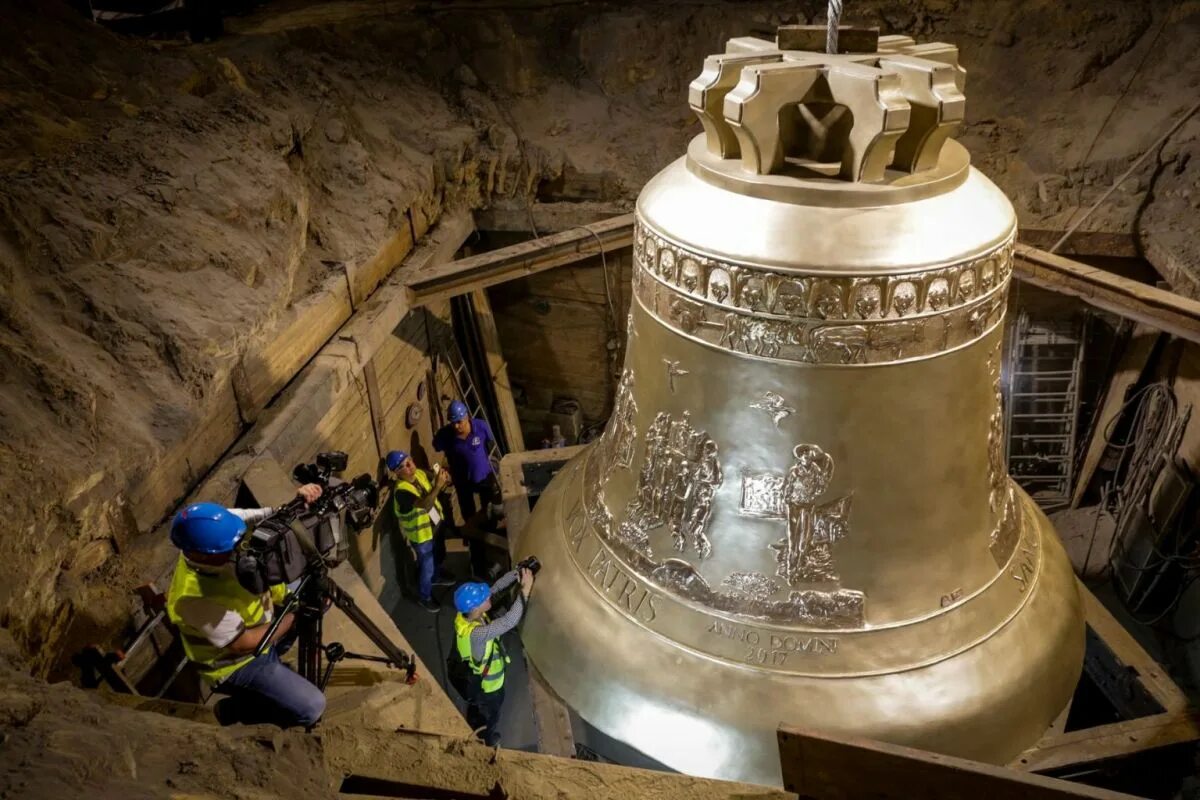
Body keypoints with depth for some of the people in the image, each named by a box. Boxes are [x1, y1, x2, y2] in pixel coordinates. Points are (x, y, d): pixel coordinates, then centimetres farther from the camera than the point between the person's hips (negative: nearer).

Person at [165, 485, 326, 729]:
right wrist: (293, 616, -21)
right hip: (237, 663, -7)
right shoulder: (195, 597, -38)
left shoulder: (216, 530, -22)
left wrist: (297, 499, -37)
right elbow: (244, 643, -27)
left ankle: (269, 655, 20)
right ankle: (234, 709, 10)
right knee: (312, 708, -14)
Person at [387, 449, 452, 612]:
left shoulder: (420, 474, -12)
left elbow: (433, 488, 1)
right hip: (421, 535, -7)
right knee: (426, 568, 13)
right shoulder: (401, 490, -35)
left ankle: (436, 576, 61)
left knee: (439, 556, 31)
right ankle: (424, 597, 39)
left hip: (436, 525, 7)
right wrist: (438, 486, -59)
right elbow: (425, 505, -47)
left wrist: (443, 480, -23)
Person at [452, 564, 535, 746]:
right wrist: (525, 590, -49)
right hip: (487, 685, -7)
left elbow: (496, 587, -18)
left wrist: (517, 572, -31)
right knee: (491, 717, 24)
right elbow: (509, 622, -51)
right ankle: (490, 745, 52)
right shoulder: (475, 634, -46)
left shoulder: (467, 613, -23)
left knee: (475, 708, 35)